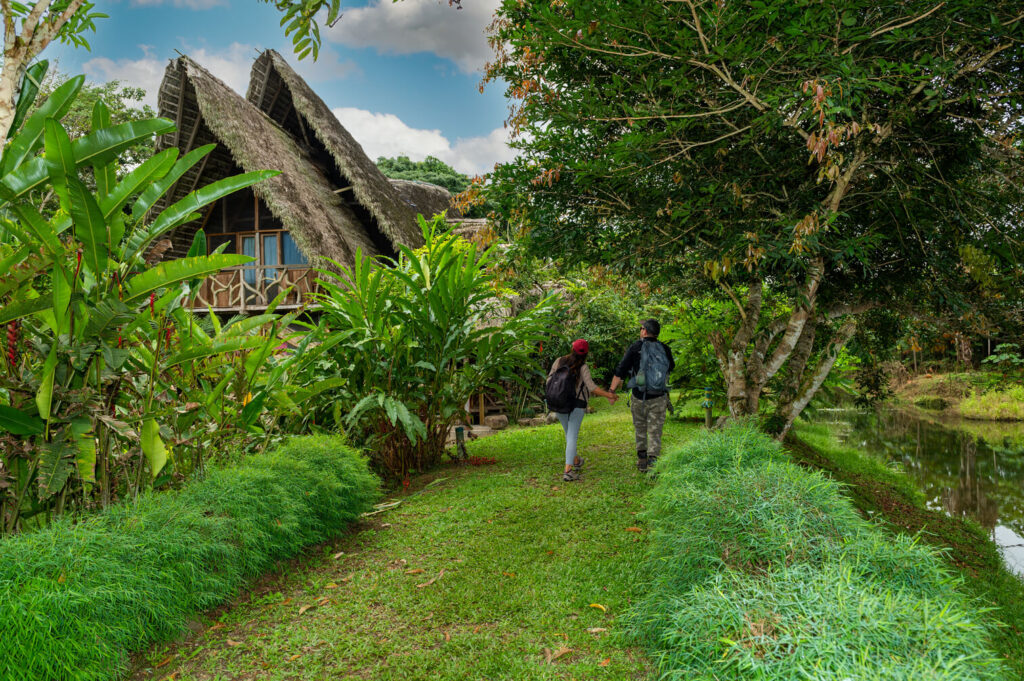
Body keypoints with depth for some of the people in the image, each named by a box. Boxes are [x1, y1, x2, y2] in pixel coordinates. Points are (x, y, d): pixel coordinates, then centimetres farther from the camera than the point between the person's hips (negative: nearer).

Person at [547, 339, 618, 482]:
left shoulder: (559, 361, -1)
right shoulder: (583, 367, -11)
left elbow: (549, 380, 3)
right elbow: (592, 387, -17)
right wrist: (609, 395, -9)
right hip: (577, 405, -4)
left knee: (569, 434, 22)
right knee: (572, 437, -2)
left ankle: (576, 461, 40)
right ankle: (568, 470, -10)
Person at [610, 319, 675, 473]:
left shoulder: (635, 348, -7)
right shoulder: (664, 349, 1)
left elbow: (620, 372, -8)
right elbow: (671, 367, 22)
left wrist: (611, 391, -1)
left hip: (639, 397, -1)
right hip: (659, 398, 1)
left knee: (640, 429, 18)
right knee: (655, 431, 4)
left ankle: (642, 461, 22)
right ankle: (652, 462, -8)